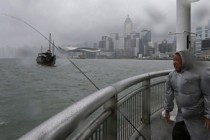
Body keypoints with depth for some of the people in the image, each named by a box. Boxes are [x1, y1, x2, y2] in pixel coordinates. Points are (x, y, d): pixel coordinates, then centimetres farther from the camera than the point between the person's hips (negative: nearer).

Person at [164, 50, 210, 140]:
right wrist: (167, 110, 6)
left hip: (199, 115, -6)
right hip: (182, 114, 6)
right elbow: (169, 93, 3)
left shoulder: (200, 74, -19)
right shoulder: (172, 75, -2)